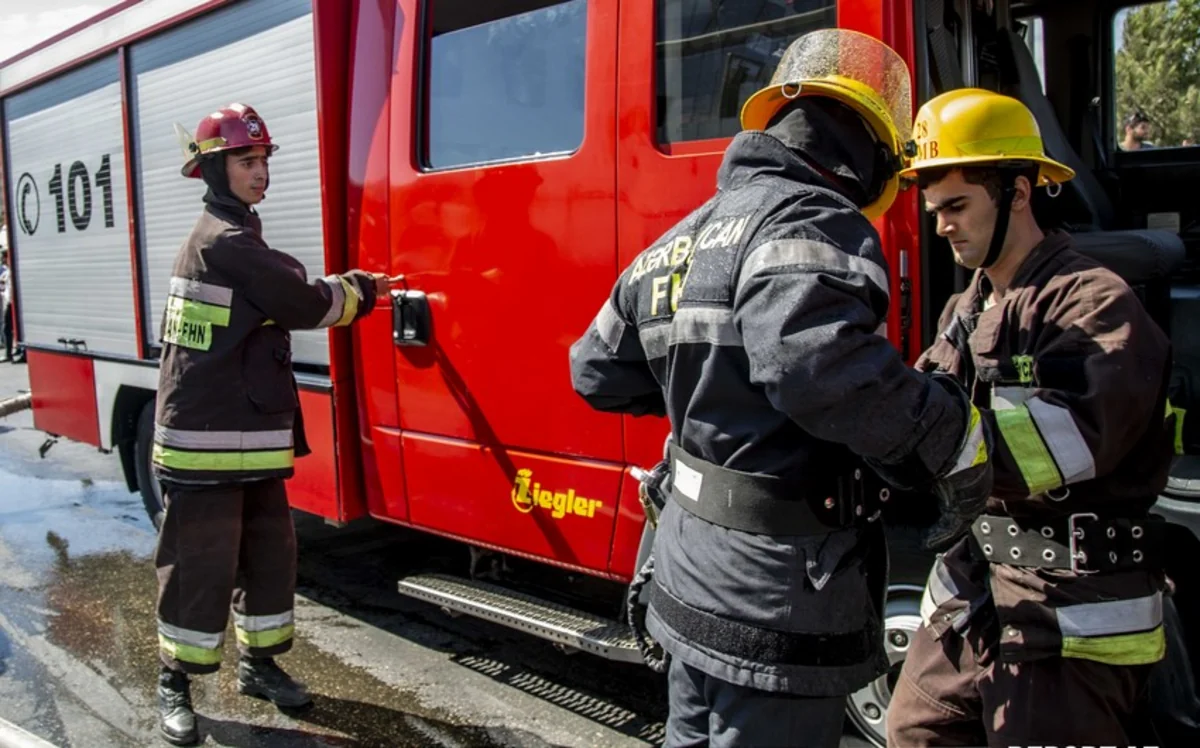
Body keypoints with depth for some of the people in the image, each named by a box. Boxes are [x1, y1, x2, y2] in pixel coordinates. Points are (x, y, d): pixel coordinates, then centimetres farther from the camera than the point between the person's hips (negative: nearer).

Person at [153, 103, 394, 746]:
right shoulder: (223, 243, -16)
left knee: (270, 551, 15)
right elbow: (303, 305, -15)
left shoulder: (234, 239, 17)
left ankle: (258, 663, 29)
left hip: (251, 438, 10)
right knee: (201, 563, 0)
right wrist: (359, 291, 1)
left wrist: (352, 287, 8)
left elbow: (287, 298, 18)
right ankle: (175, 684, 14)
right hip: (205, 439, -10)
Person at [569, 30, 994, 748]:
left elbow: (601, 372, 17)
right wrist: (957, 439, -24)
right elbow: (817, 362, -37)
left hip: (690, 579, 9)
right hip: (777, 603, -9)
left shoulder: (687, 235, 11)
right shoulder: (810, 222, -17)